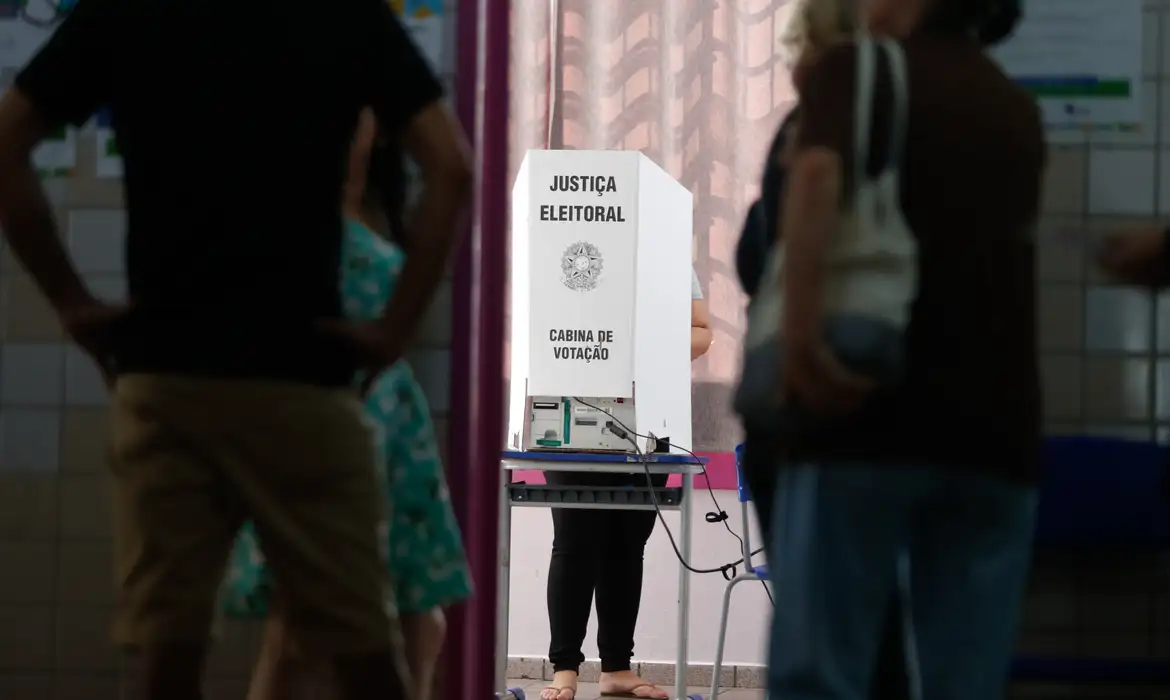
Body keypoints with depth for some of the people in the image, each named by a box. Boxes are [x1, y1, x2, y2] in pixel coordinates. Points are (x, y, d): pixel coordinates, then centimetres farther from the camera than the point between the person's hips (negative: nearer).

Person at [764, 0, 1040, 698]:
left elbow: (818, 176, -18)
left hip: (868, 418, -4)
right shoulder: (1018, 110, 18)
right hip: (995, 427, 4)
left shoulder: (856, 70, 2)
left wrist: (802, 333, -25)